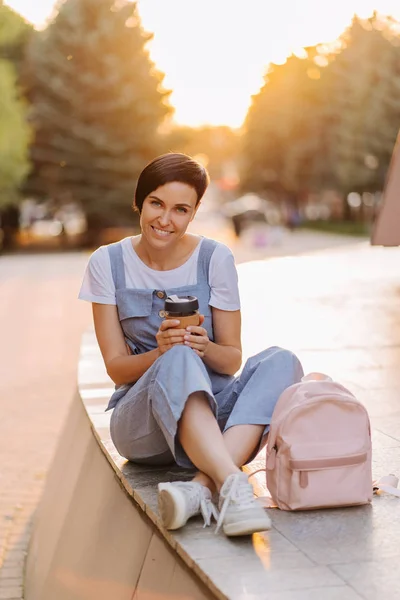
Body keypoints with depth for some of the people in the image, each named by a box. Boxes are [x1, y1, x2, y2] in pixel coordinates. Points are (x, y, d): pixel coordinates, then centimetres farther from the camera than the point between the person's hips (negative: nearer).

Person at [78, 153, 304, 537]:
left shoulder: (215, 258, -1)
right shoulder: (107, 264, -1)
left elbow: (232, 359, 3)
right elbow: (116, 367, -2)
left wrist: (206, 348, -21)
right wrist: (161, 353, -24)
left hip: (213, 410, 2)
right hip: (141, 419, -2)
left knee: (280, 361, -27)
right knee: (179, 361, -35)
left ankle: (201, 488, -44)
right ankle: (233, 484, -54)